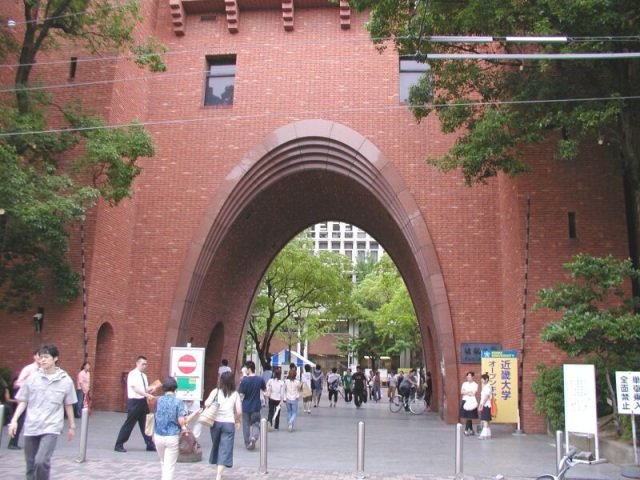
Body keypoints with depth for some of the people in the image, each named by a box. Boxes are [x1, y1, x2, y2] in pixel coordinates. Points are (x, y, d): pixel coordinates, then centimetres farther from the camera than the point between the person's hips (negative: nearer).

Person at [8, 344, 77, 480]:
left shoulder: (65, 380, -3)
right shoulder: (32, 378, 1)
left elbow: (68, 405, 6)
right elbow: (23, 402, 7)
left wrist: (72, 426, 11)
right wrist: (14, 420, -3)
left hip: (51, 427, -3)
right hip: (31, 427, 3)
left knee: (41, 461, -20)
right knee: (31, 466, 10)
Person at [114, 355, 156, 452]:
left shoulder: (144, 376, 13)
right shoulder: (133, 374, -12)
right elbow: (135, 388, -23)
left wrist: (150, 389, -7)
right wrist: (147, 395, -29)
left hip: (143, 402, 8)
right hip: (134, 402, -8)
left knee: (145, 424, 12)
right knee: (129, 424, -1)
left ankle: (150, 445, 18)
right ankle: (119, 445, 11)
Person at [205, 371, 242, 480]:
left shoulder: (216, 391, -1)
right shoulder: (235, 394, -1)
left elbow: (207, 404, -16)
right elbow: (239, 411, -7)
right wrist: (237, 420, 12)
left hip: (216, 422, 2)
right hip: (229, 423, -2)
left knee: (216, 446, 21)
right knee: (225, 449, 0)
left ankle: (218, 470, 37)